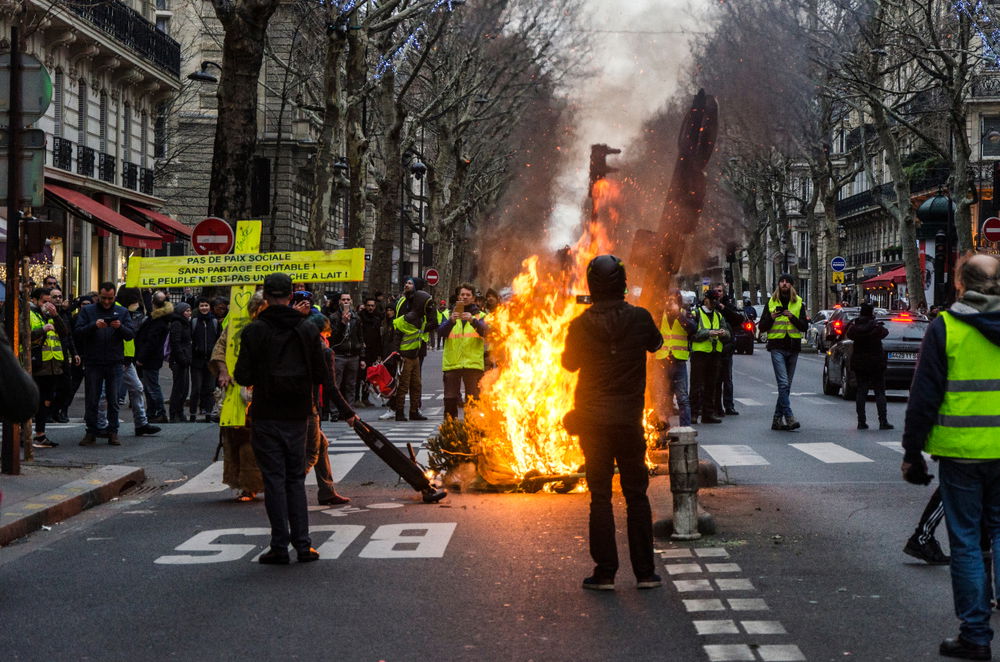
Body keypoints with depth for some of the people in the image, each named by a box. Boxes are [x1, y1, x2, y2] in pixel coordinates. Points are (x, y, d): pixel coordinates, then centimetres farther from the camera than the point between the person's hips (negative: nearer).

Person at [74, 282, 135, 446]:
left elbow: (131, 334, 2)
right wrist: (94, 326, -19)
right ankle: (91, 432, 10)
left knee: (113, 400, 4)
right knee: (91, 400, 3)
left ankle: (113, 432, 11)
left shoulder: (122, 312, 10)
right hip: (93, 363, -1)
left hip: (114, 363, 1)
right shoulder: (87, 311, 6)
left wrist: (120, 327, -17)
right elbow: (77, 333, -4)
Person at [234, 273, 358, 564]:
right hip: (298, 416, 3)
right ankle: (303, 545, 9)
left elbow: (243, 376, -9)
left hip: (266, 416, -3)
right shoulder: (308, 330, 1)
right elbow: (322, 376, 1)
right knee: (296, 479, 12)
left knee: (274, 479, 3)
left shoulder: (254, 330, -8)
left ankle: (280, 546, 2)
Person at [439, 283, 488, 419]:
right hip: (451, 363, 1)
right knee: (450, 398, 0)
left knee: (473, 400, -2)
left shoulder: (480, 316, 12)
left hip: (473, 363, -1)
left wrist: (472, 320, -26)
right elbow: (441, 332, -2)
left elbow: (484, 331, -8)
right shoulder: (450, 314, 16)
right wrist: (451, 321, -21)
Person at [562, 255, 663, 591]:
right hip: (629, 419, 0)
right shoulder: (639, 318, -8)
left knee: (600, 495, 5)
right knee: (636, 494, 9)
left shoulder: (581, 325, -7)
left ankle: (605, 572, 5)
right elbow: (656, 343, 14)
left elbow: (569, 363, 10)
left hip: (592, 420, 0)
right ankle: (645, 572, 11)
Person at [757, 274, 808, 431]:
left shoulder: (798, 303, 10)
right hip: (777, 347, -3)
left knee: (786, 385, 6)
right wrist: (771, 318, -12)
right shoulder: (771, 303, 8)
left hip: (793, 348, 3)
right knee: (784, 383, -16)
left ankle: (777, 419, 13)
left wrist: (793, 317, -14)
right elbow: (761, 327, 7)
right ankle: (789, 417, -20)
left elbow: (805, 326, 2)